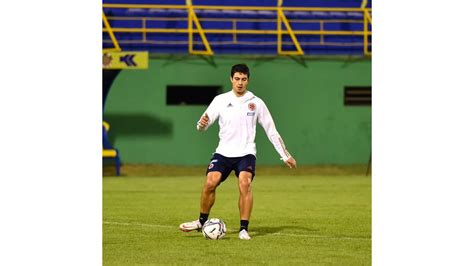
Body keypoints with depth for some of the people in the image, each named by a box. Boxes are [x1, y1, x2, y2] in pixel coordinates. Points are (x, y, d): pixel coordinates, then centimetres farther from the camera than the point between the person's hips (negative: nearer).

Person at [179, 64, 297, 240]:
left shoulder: (256, 103, 3)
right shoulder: (221, 100, 5)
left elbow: (271, 131, 9)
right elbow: (203, 126, 4)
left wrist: (285, 156, 8)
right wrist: (202, 124, -22)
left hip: (246, 153, -1)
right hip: (223, 152, 1)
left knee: (245, 184, -25)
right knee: (210, 183, -16)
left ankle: (244, 229, -17)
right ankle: (202, 221, 7)